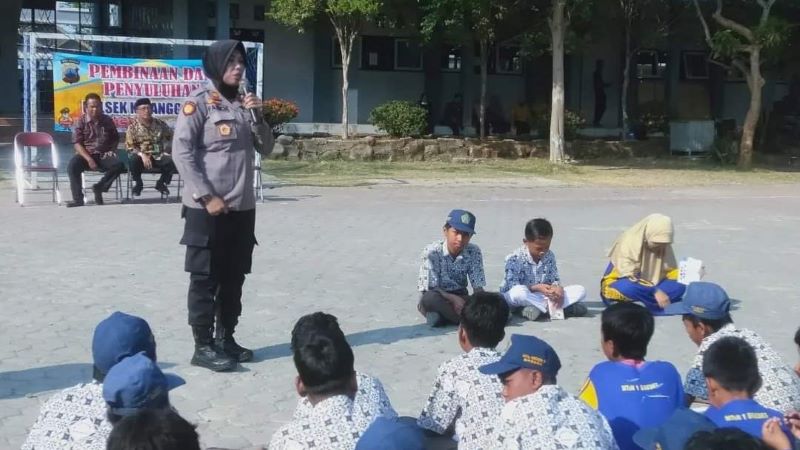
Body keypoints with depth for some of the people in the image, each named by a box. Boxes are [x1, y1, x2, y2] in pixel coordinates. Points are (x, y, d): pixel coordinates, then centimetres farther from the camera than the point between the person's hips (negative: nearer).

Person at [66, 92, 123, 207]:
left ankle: (99, 187, -7)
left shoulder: (107, 120, 10)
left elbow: (115, 138, 23)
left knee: (119, 165, -27)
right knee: (72, 166, -33)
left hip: (104, 155, 2)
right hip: (86, 154, -2)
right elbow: (77, 143, -7)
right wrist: (89, 159, -20)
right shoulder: (80, 122, 0)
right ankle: (78, 198, -24)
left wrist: (112, 150, 2)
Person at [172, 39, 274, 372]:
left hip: (242, 208, 7)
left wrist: (257, 116, -2)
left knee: (234, 278, 13)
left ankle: (226, 338, 24)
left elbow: (265, 149, 15)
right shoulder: (199, 102, -7)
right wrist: (207, 197, -15)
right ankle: (203, 346, 6)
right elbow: (182, 152, -12)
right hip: (208, 208, -7)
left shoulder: (243, 103, 13)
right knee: (205, 279, 0)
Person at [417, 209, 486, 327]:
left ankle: (441, 315, -22)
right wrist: (454, 299, -35)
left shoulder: (474, 252, -9)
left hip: (460, 297, 3)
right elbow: (430, 289, -20)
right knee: (430, 298, -40)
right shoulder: (431, 251, -18)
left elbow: (478, 287, -9)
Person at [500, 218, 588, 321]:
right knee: (519, 291, -43)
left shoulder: (550, 256, 2)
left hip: (541, 297, 6)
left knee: (580, 290, -9)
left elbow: (555, 280, 4)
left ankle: (537, 308, -24)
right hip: (513, 298, -6)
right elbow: (513, 287, -20)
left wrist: (558, 288, -21)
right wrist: (536, 288, -33)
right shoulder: (514, 259, -15)